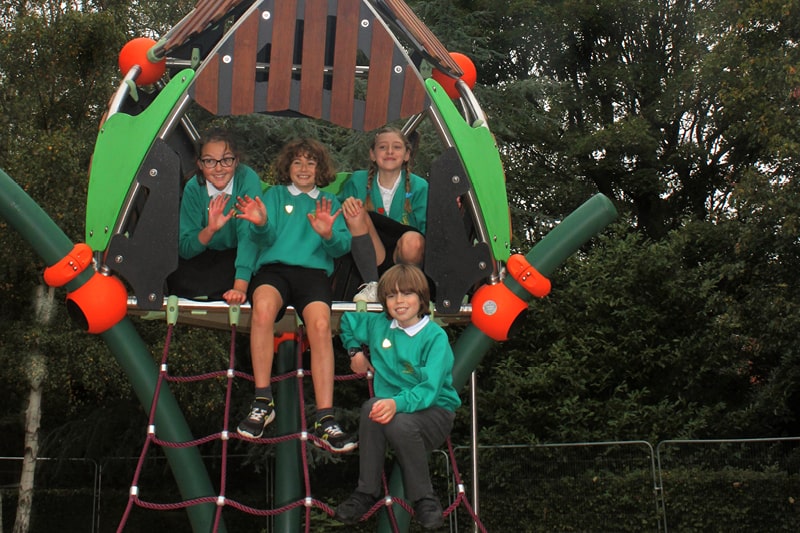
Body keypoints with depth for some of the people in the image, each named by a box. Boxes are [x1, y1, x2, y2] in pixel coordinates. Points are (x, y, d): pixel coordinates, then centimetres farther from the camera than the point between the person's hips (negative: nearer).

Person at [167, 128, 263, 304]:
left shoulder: (248, 180, -22)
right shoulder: (193, 188, -13)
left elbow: (248, 235, -32)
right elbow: (184, 249, -13)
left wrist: (240, 287, -44)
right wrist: (210, 230, -35)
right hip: (204, 257, 3)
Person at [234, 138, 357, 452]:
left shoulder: (330, 202, 25)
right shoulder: (274, 195, 23)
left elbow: (342, 247, 9)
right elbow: (266, 238, 5)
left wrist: (329, 235, -15)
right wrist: (260, 224, -19)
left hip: (314, 270, 0)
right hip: (274, 267, 0)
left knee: (320, 323, -33)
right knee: (263, 308, -37)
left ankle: (325, 420, -35)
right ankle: (262, 403, -27)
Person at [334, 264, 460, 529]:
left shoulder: (435, 336, -10)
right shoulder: (378, 325, 7)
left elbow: (430, 389, -23)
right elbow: (347, 321, 30)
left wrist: (398, 403, -40)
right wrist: (355, 351, 18)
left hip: (434, 410, -4)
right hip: (390, 406, 4)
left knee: (400, 423, -37)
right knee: (371, 407, -31)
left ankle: (424, 498, -16)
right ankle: (366, 492, -19)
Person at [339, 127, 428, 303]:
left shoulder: (419, 186, -2)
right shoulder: (358, 181, 2)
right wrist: (345, 205, -16)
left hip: (405, 261, -2)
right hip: (371, 262, 2)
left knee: (412, 240, -35)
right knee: (357, 214, -23)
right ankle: (371, 286, -19)